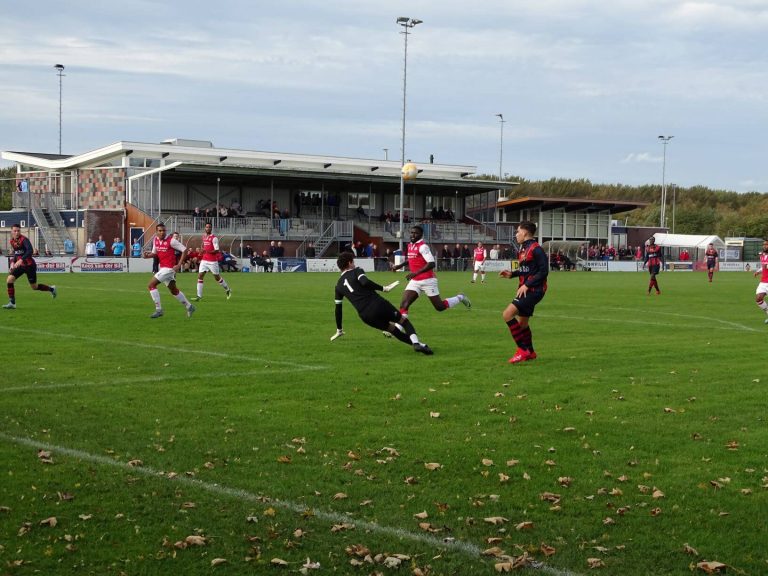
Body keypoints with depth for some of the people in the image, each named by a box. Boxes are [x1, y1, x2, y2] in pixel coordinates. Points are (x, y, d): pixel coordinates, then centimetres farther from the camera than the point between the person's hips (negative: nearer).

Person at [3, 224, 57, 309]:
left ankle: (51, 289, 31)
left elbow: (30, 251, -36)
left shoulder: (24, 239, -19)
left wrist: (21, 260, -46)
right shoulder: (12, 241, 4)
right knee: (9, 280, -10)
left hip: (29, 265, -6)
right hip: (20, 265, 6)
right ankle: (12, 303, -4)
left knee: (34, 287, 4)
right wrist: (13, 262, 5)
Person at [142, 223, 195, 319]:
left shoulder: (171, 240, -15)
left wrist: (179, 264, -16)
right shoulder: (155, 240, 6)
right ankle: (189, 306, 33)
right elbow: (155, 253, 19)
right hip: (162, 267, 8)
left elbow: (184, 250, -12)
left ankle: (158, 310, -8)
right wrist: (148, 255, -4)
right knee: (173, 290, 18)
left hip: (169, 268, -8)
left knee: (151, 285, -13)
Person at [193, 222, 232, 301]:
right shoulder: (204, 237, 9)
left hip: (213, 261, -6)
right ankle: (199, 296, -4)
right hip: (204, 260, 6)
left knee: (217, 277, 6)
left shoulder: (214, 238, -12)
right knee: (200, 276, -5)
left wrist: (207, 251, -32)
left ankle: (228, 289, 29)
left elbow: (217, 250, -19)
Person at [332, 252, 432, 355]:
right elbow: (365, 282, -17)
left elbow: (338, 308, 24)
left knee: (392, 328, 24)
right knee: (404, 321, 9)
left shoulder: (339, 286, 20)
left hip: (365, 317, 4)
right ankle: (416, 342, -17)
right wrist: (383, 288, -10)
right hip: (378, 305, -4)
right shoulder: (356, 271, 7)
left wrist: (339, 330, 33)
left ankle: (415, 343, 12)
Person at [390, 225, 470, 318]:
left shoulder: (423, 246, -16)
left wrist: (416, 273, -30)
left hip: (427, 280, -7)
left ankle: (459, 298, 28)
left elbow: (431, 264, -25)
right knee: (403, 305, -11)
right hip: (415, 281, 7)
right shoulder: (410, 245, 9)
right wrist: (399, 266, 17)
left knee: (440, 307, 4)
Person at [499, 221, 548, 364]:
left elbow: (544, 271, -19)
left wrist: (526, 285, -21)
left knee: (507, 314, -19)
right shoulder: (523, 249, 14)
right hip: (526, 290, 10)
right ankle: (530, 352, 36)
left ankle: (523, 350, -14)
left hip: (533, 290, -10)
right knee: (522, 322, 18)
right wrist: (512, 274, 10)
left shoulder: (536, 249, -15)